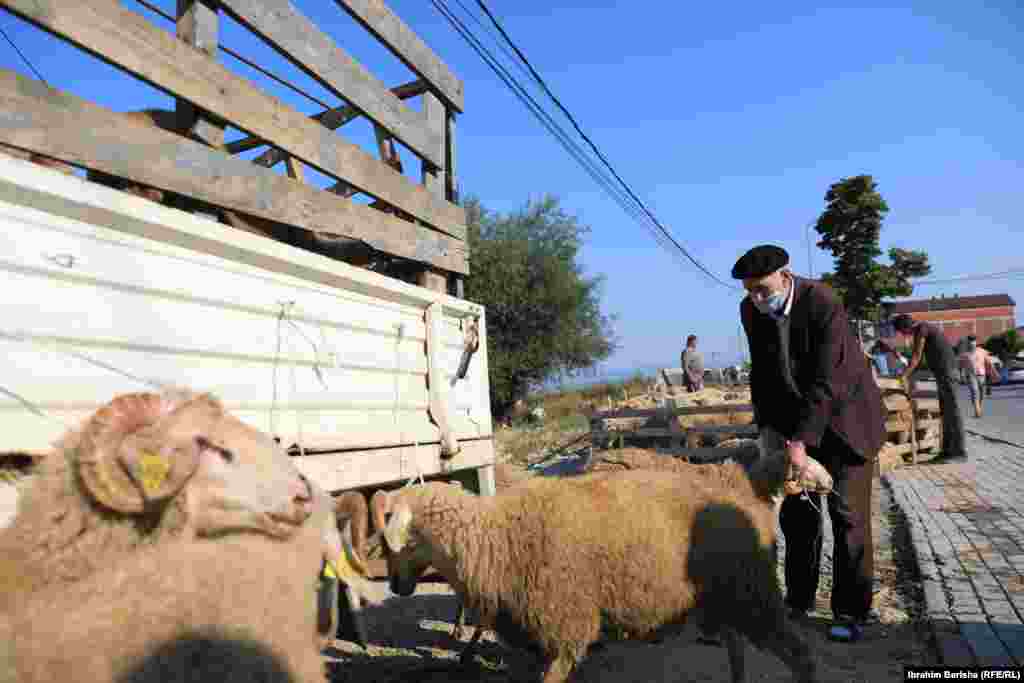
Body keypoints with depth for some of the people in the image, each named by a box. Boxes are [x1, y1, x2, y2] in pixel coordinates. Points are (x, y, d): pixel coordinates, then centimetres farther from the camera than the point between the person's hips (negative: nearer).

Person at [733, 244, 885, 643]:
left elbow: (827, 381, -31)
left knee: (847, 512, -3)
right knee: (797, 510, 7)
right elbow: (761, 370, -1)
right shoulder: (751, 310, -10)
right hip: (797, 414, 5)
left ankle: (851, 611, 12)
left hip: (846, 412, -5)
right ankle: (799, 599, 21)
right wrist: (767, 426, -8)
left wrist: (800, 440, -32)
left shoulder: (823, 304, -28)